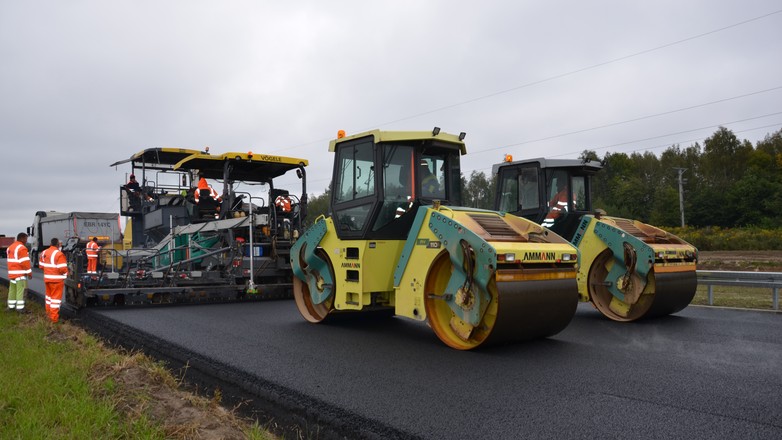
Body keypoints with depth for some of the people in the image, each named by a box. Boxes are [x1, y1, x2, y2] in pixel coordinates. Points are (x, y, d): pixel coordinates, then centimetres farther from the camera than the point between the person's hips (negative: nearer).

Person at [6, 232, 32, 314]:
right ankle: (20, 308, -10)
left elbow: (11, 260, 19)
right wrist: (29, 272, -13)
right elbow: (25, 262, -17)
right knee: (21, 290, -8)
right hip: (20, 273, -9)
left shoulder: (10, 247, 16)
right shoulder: (22, 248, -14)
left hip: (11, 273, 9)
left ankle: (11, 306, 20)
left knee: (12, 290, 15)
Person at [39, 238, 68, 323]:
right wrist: (65, 274, -1)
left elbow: (41, 265, 14)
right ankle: (54, 317, 1)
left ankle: (48, 313, 35)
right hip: (57, 279, -7)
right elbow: (63, 269, -21)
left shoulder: (44, 253, 7)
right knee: (56, 297, -1)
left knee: (49, 295, 23)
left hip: (47, 278, 7)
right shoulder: (59, 254, -19)